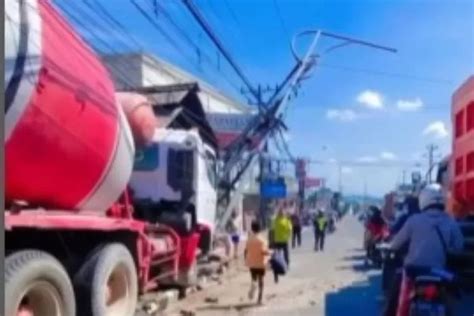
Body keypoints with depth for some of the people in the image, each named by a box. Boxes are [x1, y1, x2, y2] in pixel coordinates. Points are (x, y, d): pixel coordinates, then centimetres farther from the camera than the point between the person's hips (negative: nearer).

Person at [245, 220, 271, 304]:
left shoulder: (249, 239, -2)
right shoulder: (261, 239, -14)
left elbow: (246, 251, 1)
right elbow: (263, 251, -22)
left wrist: (246, 260, 14)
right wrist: (269, 253, -3)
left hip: (251, 263, 3)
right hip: (260, 263, -3)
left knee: (254, 279, 19)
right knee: (260, 281, 10)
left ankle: (253, 286, -14)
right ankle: (259, 299, 10)